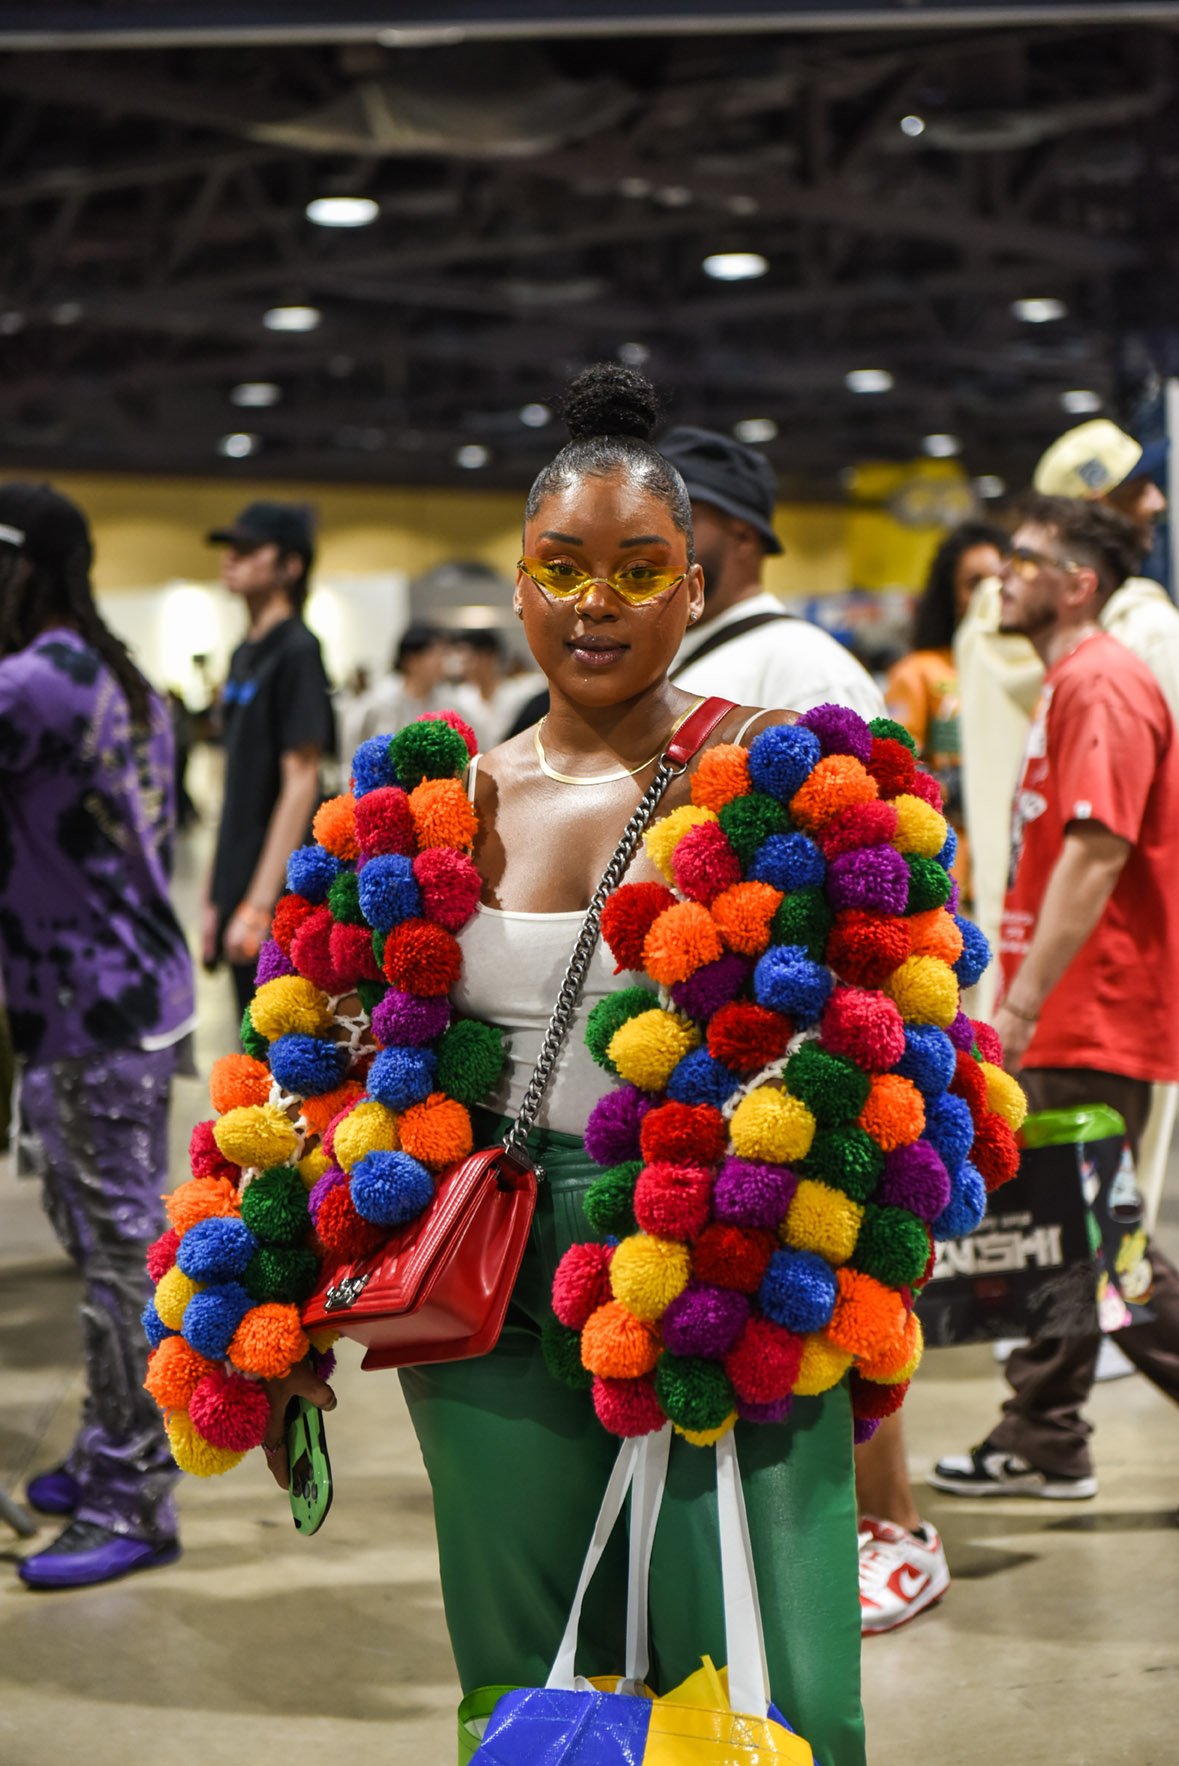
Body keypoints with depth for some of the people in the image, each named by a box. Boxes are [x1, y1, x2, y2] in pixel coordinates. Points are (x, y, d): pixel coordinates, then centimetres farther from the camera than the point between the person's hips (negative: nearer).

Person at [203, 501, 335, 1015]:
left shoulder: (296, 650, -11)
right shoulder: (245, 654, 13)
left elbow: (299, 784, -17)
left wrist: (258, 905, -20)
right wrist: (217, 895, 16)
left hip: (278, 895, -8)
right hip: (240, 890, 8)